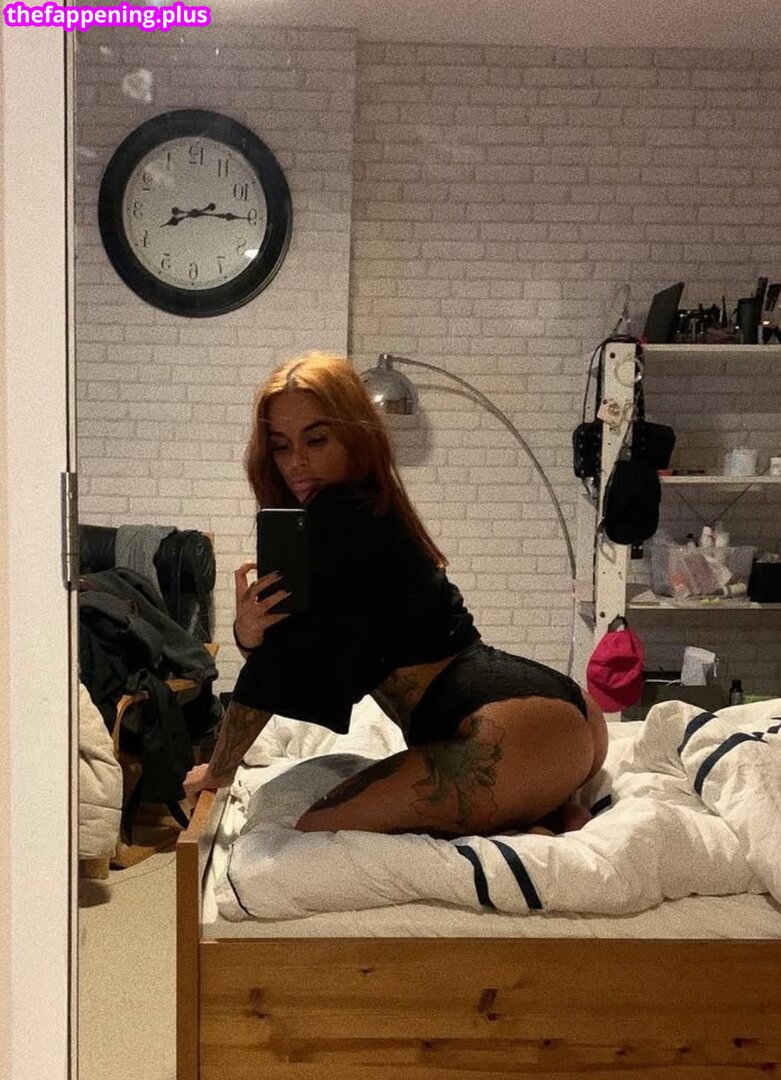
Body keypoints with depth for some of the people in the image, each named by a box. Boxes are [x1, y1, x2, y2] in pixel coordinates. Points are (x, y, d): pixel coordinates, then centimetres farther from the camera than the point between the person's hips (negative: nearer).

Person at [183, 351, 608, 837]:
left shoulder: (340, 515, -11)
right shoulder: (372, 514, 17)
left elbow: (292, 658, -8)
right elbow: (288, 664, 15)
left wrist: (219, 769, 4)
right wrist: (248, 631, -8)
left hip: (522, 730, -10)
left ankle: (537, 828, -8)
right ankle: (553, 815, 12)